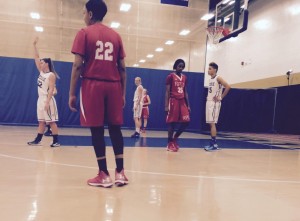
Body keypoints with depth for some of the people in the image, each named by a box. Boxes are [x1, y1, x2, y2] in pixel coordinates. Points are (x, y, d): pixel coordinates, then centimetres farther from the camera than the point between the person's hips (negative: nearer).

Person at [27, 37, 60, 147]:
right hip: (40, 99, 8)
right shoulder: (41, 72, 11)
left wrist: (47, 102, -24)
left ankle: (56, 141, -1)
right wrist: (34, 45, 11)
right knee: (41, 121, 12)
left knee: (52, 121, -6)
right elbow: (36, 58, 14)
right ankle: (37, 140, 18)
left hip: (47, 100, -8)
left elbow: (51, 90, -18)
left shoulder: (51, 75, -11)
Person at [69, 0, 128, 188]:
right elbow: (122, 68, 9)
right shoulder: (116, 35, 14)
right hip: (113, 86, 4)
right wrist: (123, 93, 13)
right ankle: (120, 173, 10)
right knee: (115, 128, 8)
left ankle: (104, 175, 4)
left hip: (92, 86, -3)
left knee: (97, 130, 1)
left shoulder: (84, 33, 2)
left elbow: (78, 66, -5)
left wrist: (72, 93, -2)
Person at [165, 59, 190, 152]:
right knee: (172, 122, -3)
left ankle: (175, 138, 19)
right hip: (173, 101, -6)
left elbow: (185, 92, 17)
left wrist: (188, 105, 13)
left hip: (182, 102, 6)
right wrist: (166, 105, -14)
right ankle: (170, 143, 8)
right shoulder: (170, 76, -3)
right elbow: (167, 92, -7)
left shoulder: (184, 78, 14)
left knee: (186, 121, -1)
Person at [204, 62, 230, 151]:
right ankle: (213, 143, 15)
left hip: (215, 103, -9)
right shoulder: (210, 79, 15)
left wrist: (221, 97, -17)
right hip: (209, 102, 9)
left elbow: (228, 87, -21)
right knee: (210, 123, 9)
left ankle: (214, 144, -5)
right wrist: (208, 97, 12)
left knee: (212, 123, -10)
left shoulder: (218, 78, -10)